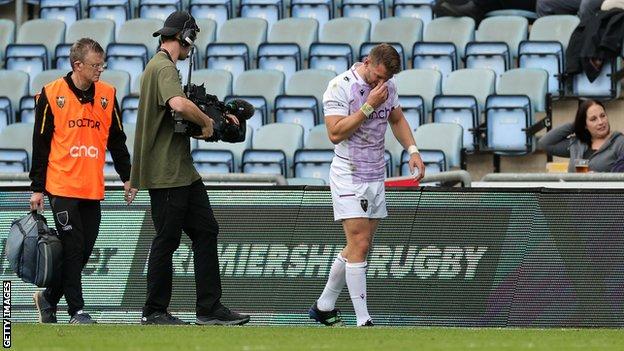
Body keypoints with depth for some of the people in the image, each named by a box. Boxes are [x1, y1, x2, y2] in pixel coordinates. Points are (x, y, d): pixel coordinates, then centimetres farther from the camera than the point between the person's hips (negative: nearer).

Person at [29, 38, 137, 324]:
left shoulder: (106, 95, 8)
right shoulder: (52, 95, -4)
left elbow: (117, 140, 16)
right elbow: (40, 144, -1)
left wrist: (127, 177, 12)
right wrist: (37, 188, -1)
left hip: (93, 189, 5)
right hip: (62, 187, -5)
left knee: (84, 250, 5)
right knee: (72, 248, -7)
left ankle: (48, 297, 22)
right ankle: (77, 311, -1)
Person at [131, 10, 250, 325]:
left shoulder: (162, 66, 18)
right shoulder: (164, 68, -15)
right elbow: (179, 104, -35)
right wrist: (206, 121, -19)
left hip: (182, 170, 11)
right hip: (165, 172, -11)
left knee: (205, 230, 9)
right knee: (167, 240, -2)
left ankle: (209, 308, 10)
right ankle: (154, 311, 8)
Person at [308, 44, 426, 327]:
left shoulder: (387, 86, 6)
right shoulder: (340, 87, -15)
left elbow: (397, 119, 22)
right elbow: (335, 133, -21)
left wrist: (412, 150, 7)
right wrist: (369, 106, -23)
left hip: (376, 176, 7)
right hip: (349, 175, -7)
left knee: (359, 247, 11)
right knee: (359, 246, -13)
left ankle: (324, 306, 25)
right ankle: (363, 322, -13)